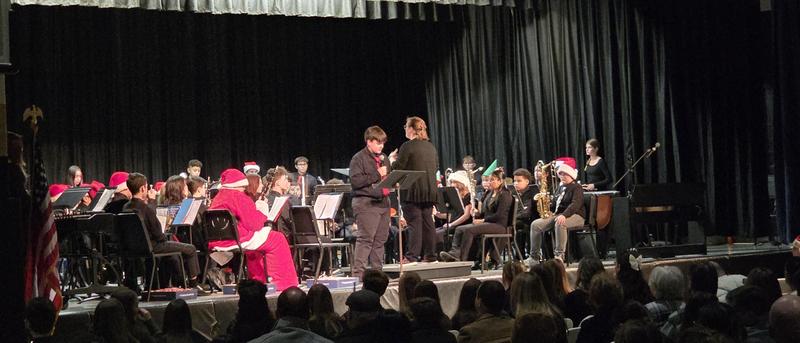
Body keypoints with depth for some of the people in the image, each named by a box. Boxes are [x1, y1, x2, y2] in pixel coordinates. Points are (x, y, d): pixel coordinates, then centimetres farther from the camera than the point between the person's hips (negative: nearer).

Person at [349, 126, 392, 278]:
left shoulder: (382, 158, 19)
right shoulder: (359, 158, -5)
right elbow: (355, 181, -16)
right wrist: (377, 175, -17)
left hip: (383, 202, 8)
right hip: (367, 203, -8)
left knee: (380, 239, 9)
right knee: (365, 239, -12)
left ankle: (377, 271, 15)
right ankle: (358, 273, -12)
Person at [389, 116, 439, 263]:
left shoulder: (407, 146, -10)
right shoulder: (431, 147, 13)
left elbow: (397, 168, -10)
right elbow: (435, 167, 20)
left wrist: (392, 158, 9)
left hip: (413, 191, -6)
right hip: (430, 190, 7)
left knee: (414, 223, -7)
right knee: (428, 222, 8)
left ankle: (412, 256, -8)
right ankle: (430, 255, 10)